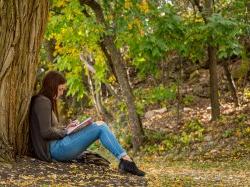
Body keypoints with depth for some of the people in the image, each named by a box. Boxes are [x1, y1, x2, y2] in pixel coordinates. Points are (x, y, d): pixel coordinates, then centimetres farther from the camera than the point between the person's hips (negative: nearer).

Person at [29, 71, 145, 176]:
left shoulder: (46, 101, 22)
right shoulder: (43, 102, -10)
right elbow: (46, 132, -18)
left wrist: (65, 129, 8)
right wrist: (65, 132, -3)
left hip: (55, 148, 10)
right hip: (55, 149, -10)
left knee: (100, 125, 5)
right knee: (100, 128, -14)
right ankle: (126, 160, -16)